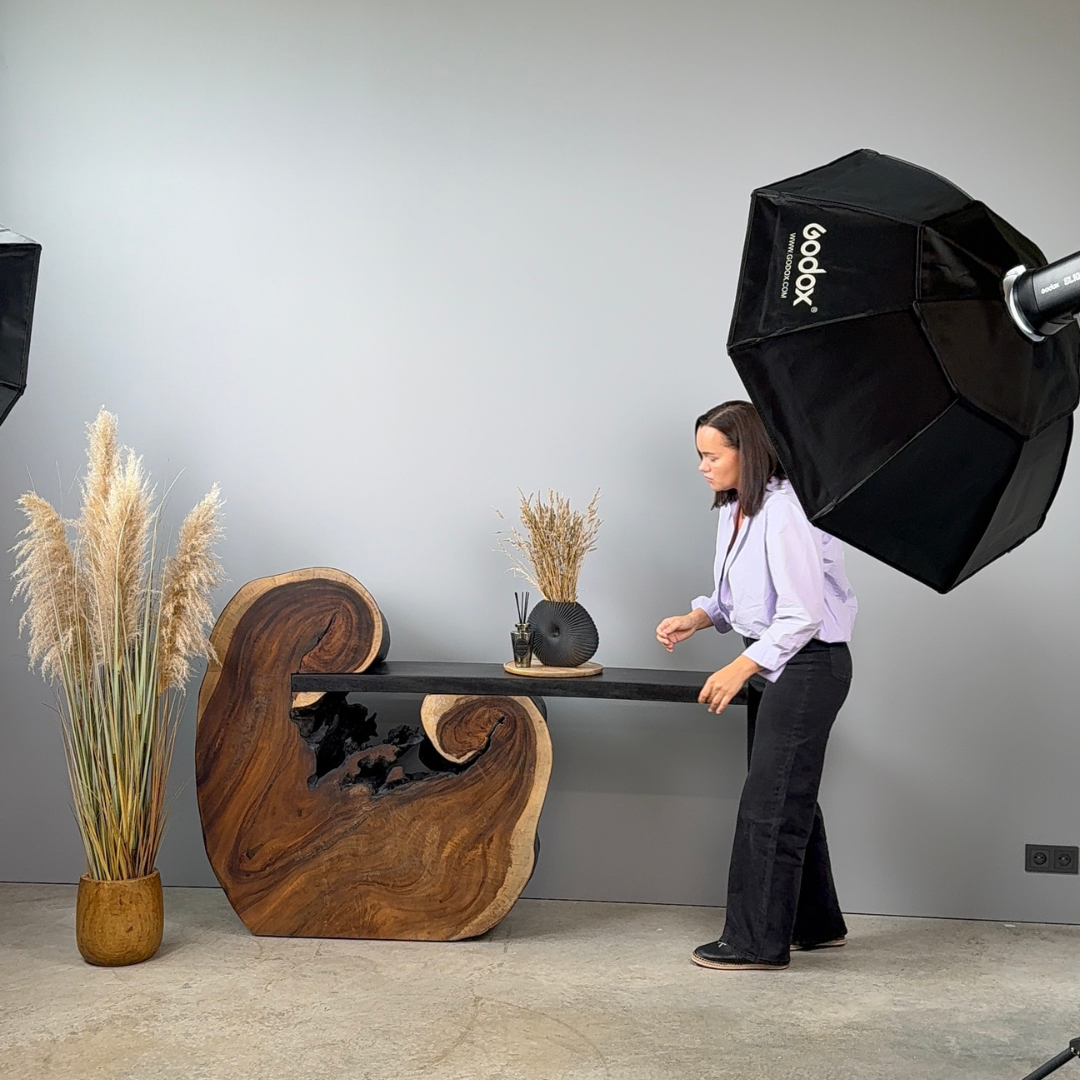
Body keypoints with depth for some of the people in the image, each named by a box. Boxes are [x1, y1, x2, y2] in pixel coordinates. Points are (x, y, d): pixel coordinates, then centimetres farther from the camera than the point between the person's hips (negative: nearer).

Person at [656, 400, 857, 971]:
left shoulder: (784, 513, -22)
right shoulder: (733, 510, 8)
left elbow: (802, 615, -24)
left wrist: (738, 670, -23)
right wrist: (695, 618, -1)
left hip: (809, 665, -10)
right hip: (771, 664, 10)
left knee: (768, 802, -6)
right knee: (790, 798, 17)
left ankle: (756, 941, 4)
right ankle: (815, 922, 31)